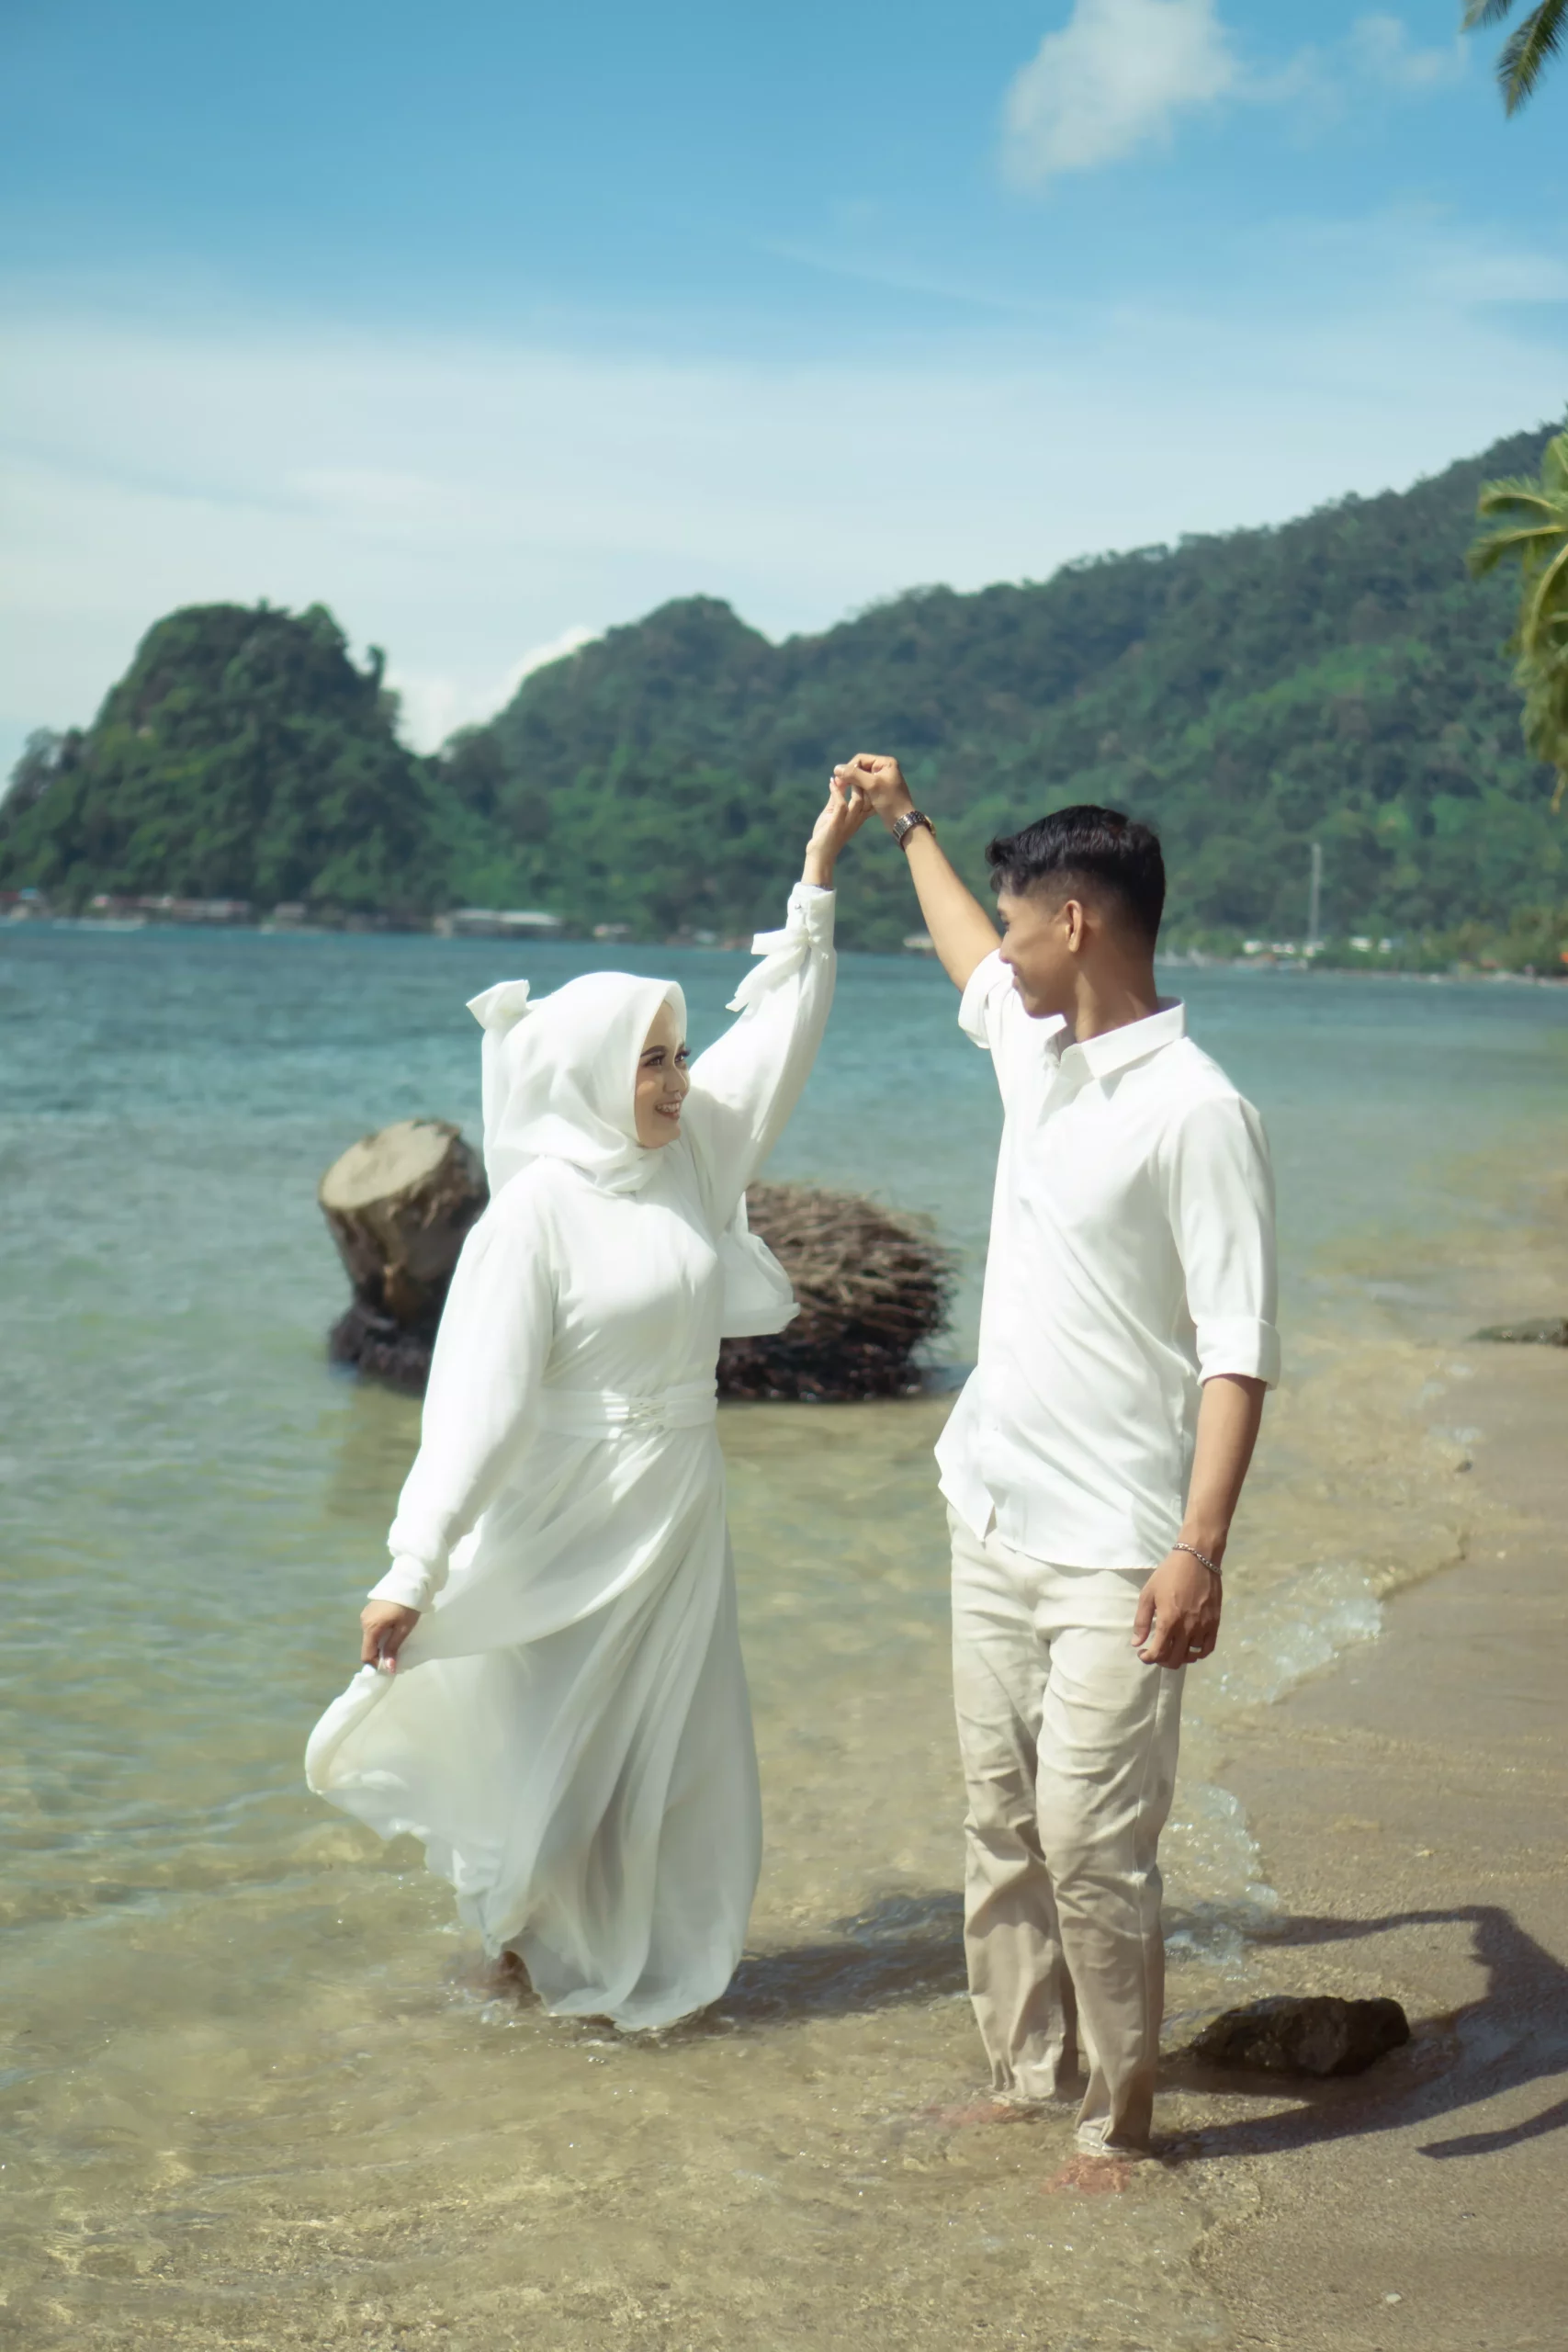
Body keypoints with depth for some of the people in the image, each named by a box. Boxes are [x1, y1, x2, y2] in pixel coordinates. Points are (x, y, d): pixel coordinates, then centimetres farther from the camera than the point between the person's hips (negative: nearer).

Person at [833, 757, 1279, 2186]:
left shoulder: (1195, 1112, -16)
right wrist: (905, 821, 46)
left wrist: (1200, 1552, -25)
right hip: (995, 1523, 8)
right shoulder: (1035, 1054, 9)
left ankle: (1120, 2117, 10)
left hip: (1111, 1557, -8)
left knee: (1094, 1847, -6)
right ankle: (1024, 2074, 26)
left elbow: (1239, 1354, -19)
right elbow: (971, 960, 34)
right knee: (1001, 1828, 14)